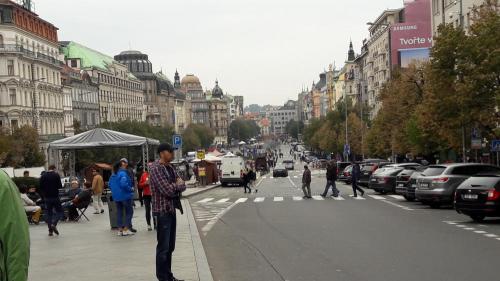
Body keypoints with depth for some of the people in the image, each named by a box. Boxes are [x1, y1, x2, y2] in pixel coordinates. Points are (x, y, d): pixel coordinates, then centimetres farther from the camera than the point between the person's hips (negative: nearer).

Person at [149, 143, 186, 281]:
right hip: (162, 210, -9)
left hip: (171, 209, 9)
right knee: (163, 247, -3)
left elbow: (182, 186, 10)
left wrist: (175, 186, -11)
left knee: (170, 246, 14)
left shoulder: (170, 167, 13)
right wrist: (177, 185, -3)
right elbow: (167, 190, -21)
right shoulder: (156, 168, -14)